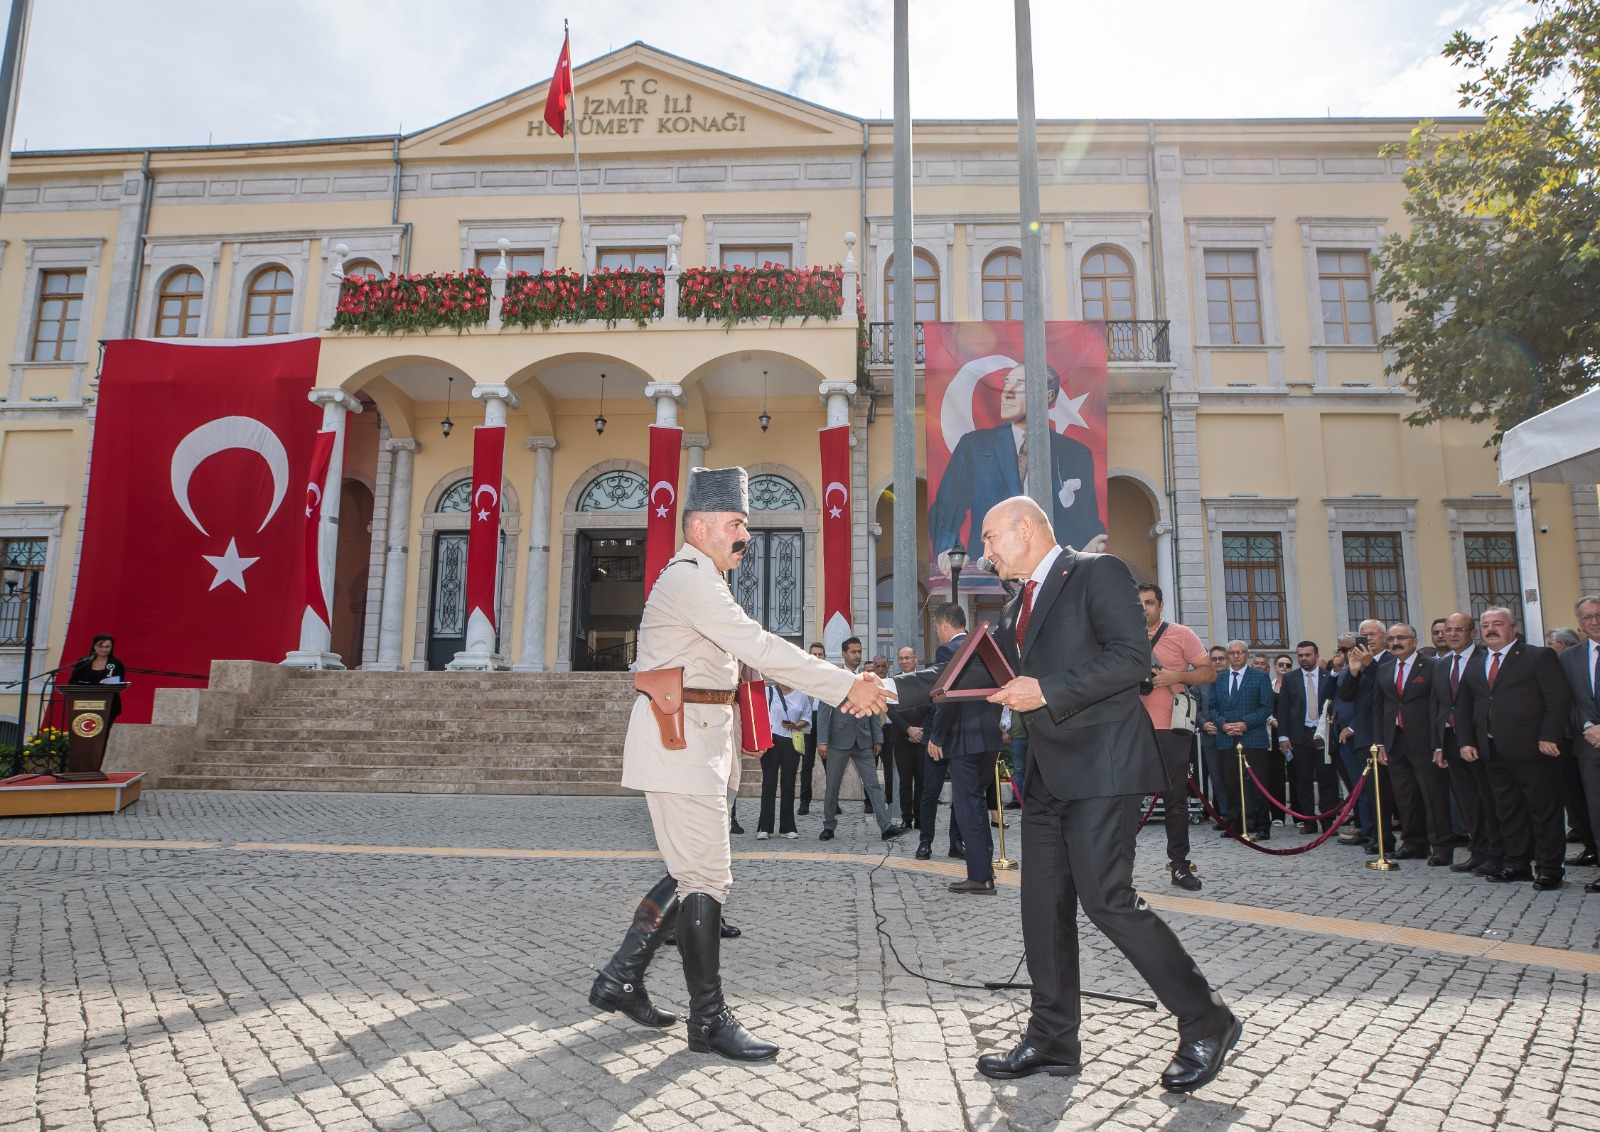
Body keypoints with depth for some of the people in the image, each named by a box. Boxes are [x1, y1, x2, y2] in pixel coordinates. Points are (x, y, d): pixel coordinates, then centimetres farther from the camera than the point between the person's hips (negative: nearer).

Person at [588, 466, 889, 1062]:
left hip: (696, 741, 11)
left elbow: (753, 654, 16)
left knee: (692, 872, 15)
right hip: (679, 742, -11)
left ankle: (620, 979, 25)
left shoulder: (696, 581, 20)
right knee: (706, 878, -5)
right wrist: (847, 688, -21)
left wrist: (843, 688, 8)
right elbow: (762, 650, -23)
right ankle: (709, 1020, 6)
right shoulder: (690, 579, -14)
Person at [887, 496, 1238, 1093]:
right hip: (1048, 775, 9)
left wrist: (1047, 690, -19)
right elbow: (972, 670, 22)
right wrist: (894, 689, 14)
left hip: (1101, 766, -9)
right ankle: (1053, 1039, 20)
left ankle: (1206, 1023, 7)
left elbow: (1133, 657, -17)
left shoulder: (1098, 573, -5)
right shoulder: (1020, 605, 21)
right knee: (1044, 904, 9)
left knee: (1107, 899, -10)